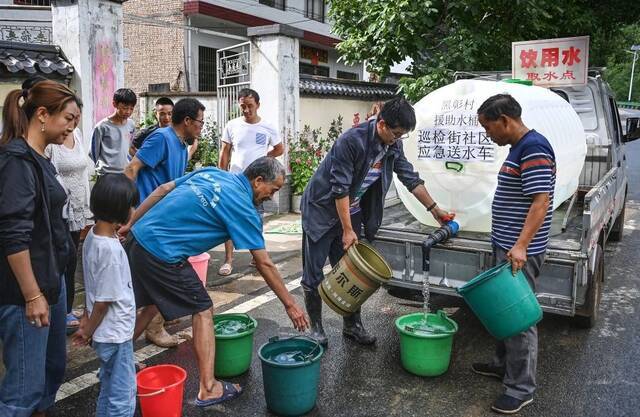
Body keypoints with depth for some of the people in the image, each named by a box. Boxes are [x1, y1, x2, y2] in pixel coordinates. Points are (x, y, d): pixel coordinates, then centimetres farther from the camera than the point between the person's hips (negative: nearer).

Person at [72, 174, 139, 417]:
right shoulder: (110, 250, -28)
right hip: (115, 335, -9)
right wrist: (88, 332, -5)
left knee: (109, 390, 24)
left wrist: (86, 323, 16)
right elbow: (103, 302, -21)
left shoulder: (93, 235, -1)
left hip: (108, 333, 9)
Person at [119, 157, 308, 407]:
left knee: (153, 303, 27)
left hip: (138, 237, 8)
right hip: (161, 253, -8)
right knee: (203, 311, 3)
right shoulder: (243, 207, -9)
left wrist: (131, 225, 19)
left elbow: (161, 190, 13)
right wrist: (290, 305, -1)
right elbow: (264, 264, -8)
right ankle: (208, 389, 7)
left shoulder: (211, 172, 11)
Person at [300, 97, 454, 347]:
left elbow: (410, 178, 6)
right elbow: (340, 188, -25)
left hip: (352, 211, 6)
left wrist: (434, 208, 5)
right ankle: (316, 328, 14)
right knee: (313, 274, 1)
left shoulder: (394, 145, -5)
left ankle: (352, 325, 22)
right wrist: (347, 230, -22)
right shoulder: (351, 140, -27)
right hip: (322, 209, -6)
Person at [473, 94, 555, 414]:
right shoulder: (519, 148, 13)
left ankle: (521, 388, 8)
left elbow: (541, 201, -24)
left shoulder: (534, 148, -18)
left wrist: (521, 246, -30)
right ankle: (504, 363, 34)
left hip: (520, 251, -10)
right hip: (507, 246, 10)